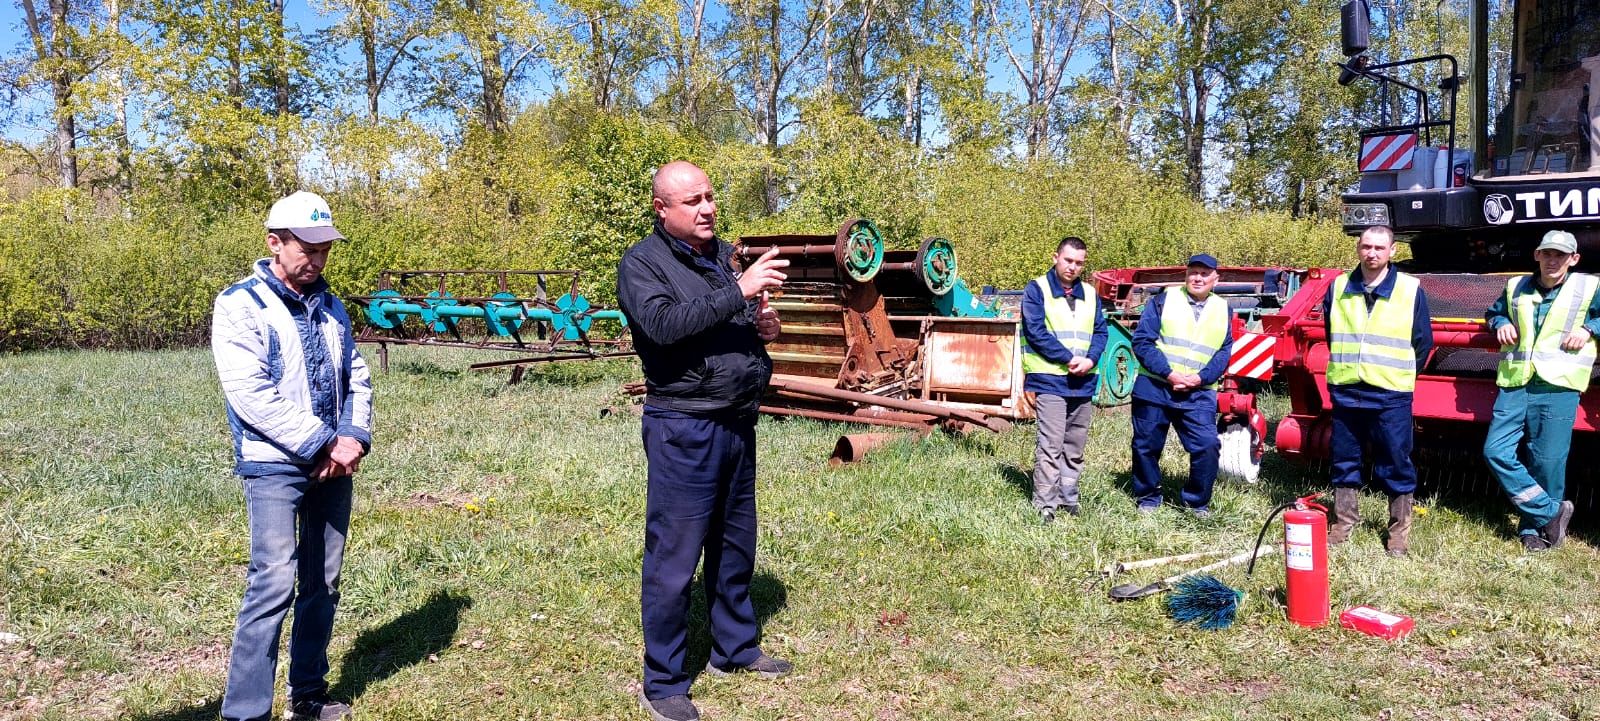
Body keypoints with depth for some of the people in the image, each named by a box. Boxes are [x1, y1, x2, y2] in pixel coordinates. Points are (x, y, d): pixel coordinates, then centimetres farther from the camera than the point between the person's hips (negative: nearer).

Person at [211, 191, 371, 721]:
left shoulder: (329, 306, 13)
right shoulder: (240, 305, -7)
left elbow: (356, 376, 14)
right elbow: (250, 394, -17)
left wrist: (354, 437, -5)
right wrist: (323, 444, -17)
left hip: (334, 466, 7)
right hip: (274, 466, -6)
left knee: (322, 583, 11)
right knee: (274, 584, -13)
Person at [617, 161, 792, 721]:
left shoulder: (723, 255, 13)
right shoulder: (642, 263, -8)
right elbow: (666, 323, -27)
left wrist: (766, 328, 2)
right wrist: (738, 291, -29)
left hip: (737, 422, 8)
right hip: (683, 428, -7)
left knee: (735, 547, 18)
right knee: (672, 559, -1)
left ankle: (735, 648, 35)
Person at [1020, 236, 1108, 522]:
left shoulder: (1090, 294, 14)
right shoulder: (1037, 290, -3)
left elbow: (1100, 332, 10)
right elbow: (1036, 332, -12)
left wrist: (1090, 359, -10)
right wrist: (1069, 359, -17)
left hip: (1083, 382, 6)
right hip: (1049, 380, -6)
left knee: (1075, 446, 12)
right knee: (1050, 445, -10)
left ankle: (1068, 498, 22)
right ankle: (1045, 504, -5)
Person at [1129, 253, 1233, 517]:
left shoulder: (1222, 310, 11)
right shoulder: (1163, 300, 1)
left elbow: (1224, 353, 5)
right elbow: (1142, 341, -6)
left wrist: (1201, 378, -13)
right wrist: (1169, 373, -15)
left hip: (1199, 394, 1)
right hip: (1153, 388, -1)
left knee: (1207, 446, -10)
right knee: (1146, 446, 7)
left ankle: (1197, 501, 10)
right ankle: (1148, 498, 27)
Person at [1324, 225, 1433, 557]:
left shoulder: (1411, 290, -3)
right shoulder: (1339, 287, 5)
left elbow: (1423, 342, 5)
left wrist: (1400, 376, 10)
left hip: (1391, 395, -3)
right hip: (1345, 392, 3)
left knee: (1396, 465, 3)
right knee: (1344, 462, 10)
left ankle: (1399, 530, 14)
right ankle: (1344, 523, 22)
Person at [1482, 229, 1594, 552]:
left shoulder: (1589, 288, 5)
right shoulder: (1516, 287, 14)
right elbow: (1494, 311, 32)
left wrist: (1590, 328, -6)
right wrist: (1501, 323, 11)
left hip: (1558, 387, -4)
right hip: (1514, 384, 4)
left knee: (1546, 462, -2)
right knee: (1496, 451, -7)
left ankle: (1534, 528, 15)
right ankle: (1551, 512, 4)